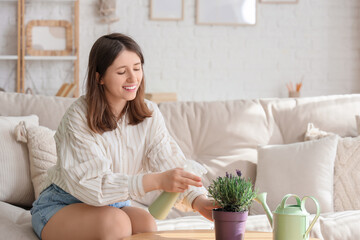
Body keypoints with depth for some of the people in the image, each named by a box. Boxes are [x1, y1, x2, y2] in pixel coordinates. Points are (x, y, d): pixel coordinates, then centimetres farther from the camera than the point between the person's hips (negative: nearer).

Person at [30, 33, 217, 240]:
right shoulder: (78, 117, -21)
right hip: (61, 207, -4)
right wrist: (157, 180, -45)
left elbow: (171, 162, -17)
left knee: (146, 223, -28)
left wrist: (197, 200, -39)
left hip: (116, 204, 4)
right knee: (115, 221, -33)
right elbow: (92, 183, -32)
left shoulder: (149, 115, -4)